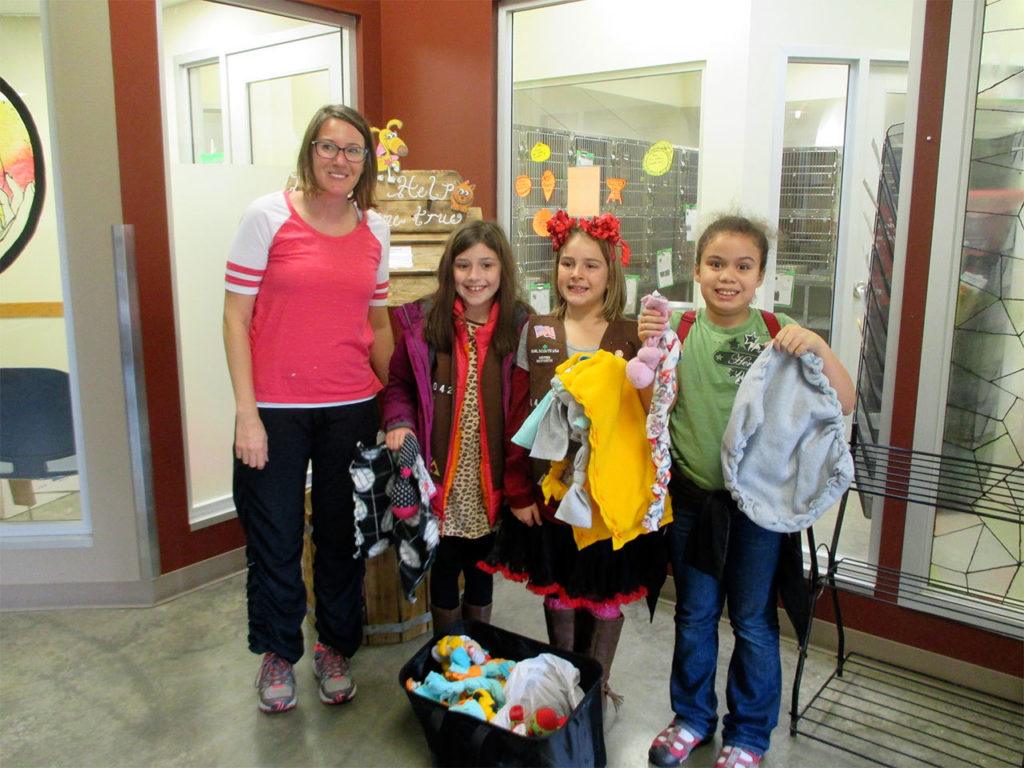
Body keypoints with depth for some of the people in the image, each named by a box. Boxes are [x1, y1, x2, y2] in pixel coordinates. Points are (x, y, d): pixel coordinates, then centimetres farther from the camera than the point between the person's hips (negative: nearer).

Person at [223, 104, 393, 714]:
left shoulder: (375, 230, 6)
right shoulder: (269, 216, -4)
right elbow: (236, 316, -5)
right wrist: (246, 412, -10)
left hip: (351, 409, 3)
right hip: (276, 409, -3)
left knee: (343, 537, 14)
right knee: (275, 540, 8)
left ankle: (335, 648, 36)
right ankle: (278, 653, 34)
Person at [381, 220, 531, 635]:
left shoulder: (521, 325, -5)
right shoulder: (420, 321, -5)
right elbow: (398, 384, 5)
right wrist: (399, 424, -13)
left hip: (492, 477, 1)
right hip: (441, 475, -1)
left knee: (483, 567, 18)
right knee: (445, 566, 14)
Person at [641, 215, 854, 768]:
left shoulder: (779, 332, -6)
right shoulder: (678, 329, -4)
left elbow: (843, 404, -10)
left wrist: (819, 347, -26)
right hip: (692, 495, 1)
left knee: (754, 620, 13)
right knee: (694, 614, 18)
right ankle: (692, 717, 40)